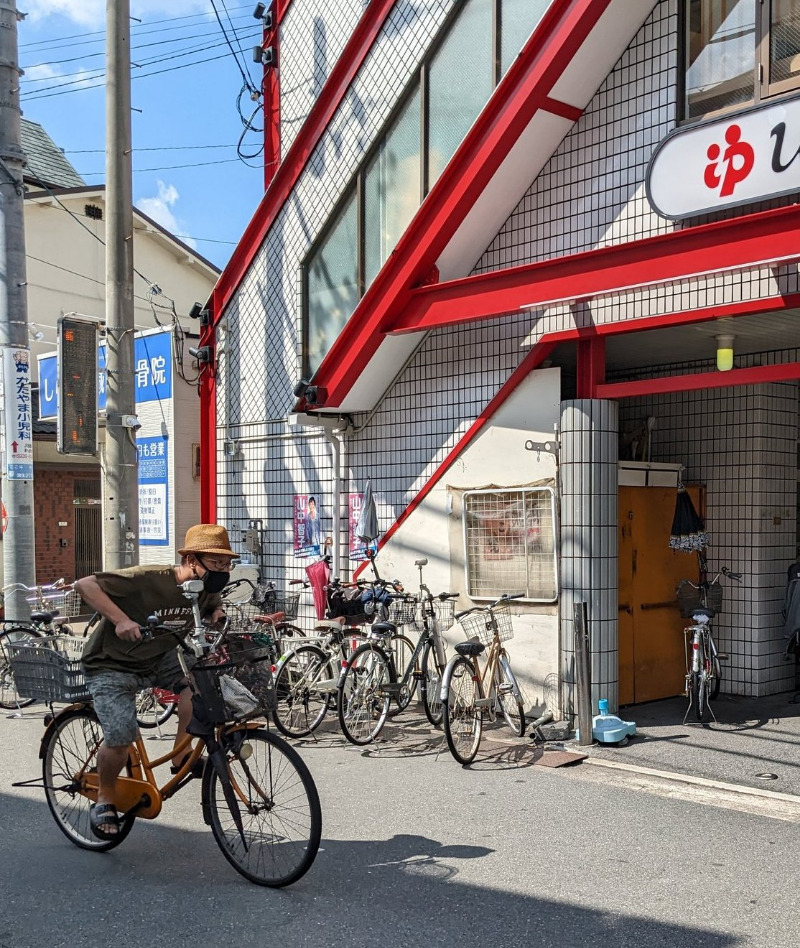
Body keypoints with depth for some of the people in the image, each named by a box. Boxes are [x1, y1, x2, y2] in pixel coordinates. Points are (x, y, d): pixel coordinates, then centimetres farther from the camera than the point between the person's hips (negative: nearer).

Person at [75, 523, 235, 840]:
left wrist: (217, 614, -7)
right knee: (120, 739, -18)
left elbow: (214, 606, 17)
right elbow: (85, 584, -30)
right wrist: (120, 619, -40)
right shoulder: (148, 579, -29)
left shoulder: (207, 591, -8)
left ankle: (181, 754, -4)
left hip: (158, 660, 5)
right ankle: (104, 799, 12)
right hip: (112, 666, -5)